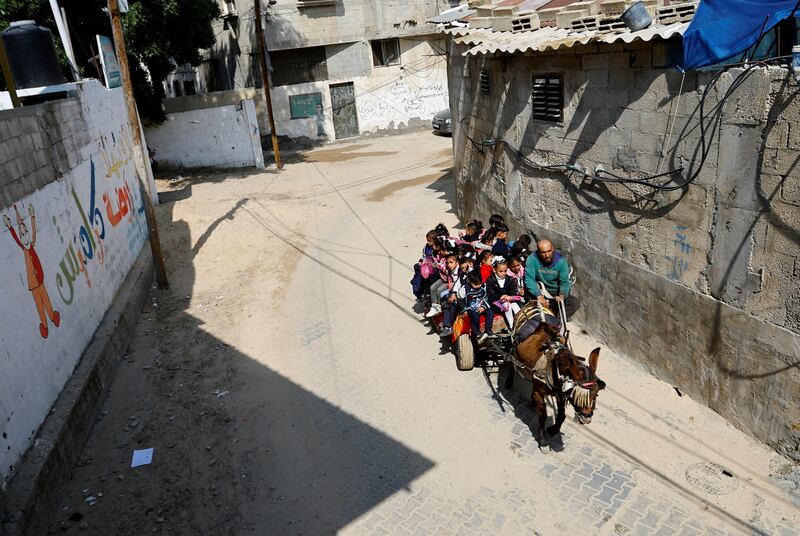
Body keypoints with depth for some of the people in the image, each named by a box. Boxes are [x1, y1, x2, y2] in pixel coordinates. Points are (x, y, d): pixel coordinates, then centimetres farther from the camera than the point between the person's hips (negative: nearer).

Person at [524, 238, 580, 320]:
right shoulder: (532, 260, -15)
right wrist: (539, 296, -35)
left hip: (556, 292, 2)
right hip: (539, 291, -2)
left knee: (575, 302, -20)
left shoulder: (561, 260, -10)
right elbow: (529, 280, -22)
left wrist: (562, 296, -30)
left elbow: (565, 282, -9)